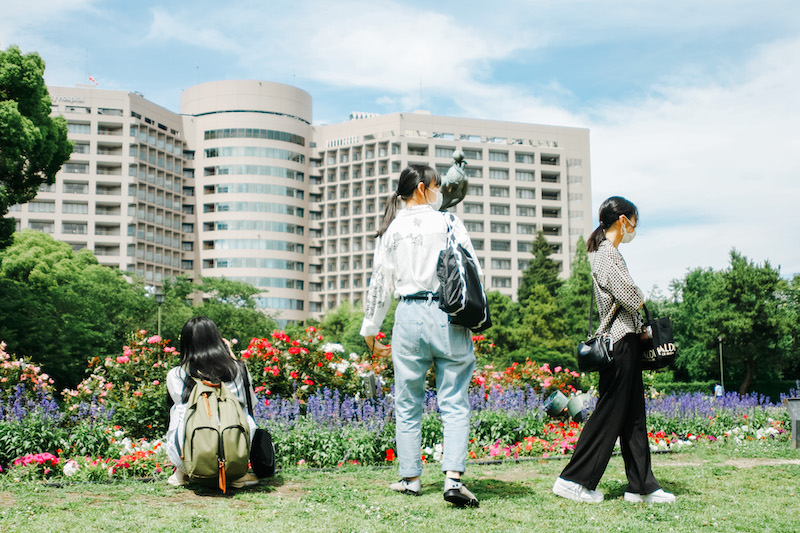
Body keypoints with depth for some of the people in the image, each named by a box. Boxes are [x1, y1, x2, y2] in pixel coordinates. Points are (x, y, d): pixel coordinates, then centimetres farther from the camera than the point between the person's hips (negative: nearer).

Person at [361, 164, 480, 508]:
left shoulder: (390, 230, 8)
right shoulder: (448, 222, 2)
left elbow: (379, 285, 11)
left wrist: (370, 333, 18)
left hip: (409, 315, 2)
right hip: (448, 315, -2)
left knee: (407, 403, 13)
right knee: (454, 402, 2)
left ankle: (410, 478, 21)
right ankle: (453, 479, -8)